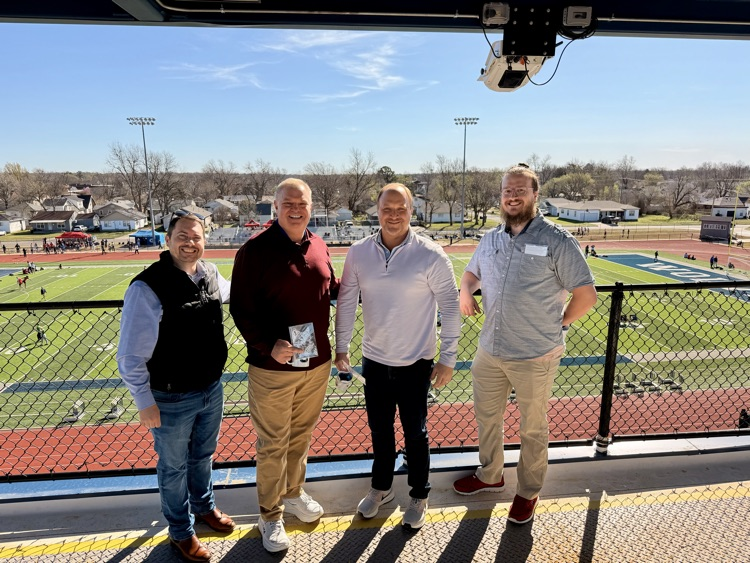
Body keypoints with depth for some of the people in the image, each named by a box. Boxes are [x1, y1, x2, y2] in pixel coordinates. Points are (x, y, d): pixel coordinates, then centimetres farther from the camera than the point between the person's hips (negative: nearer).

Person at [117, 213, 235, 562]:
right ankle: (181, 532, 42)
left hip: (212, 389, 6)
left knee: (203, 454, 27)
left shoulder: (210, 274, -4)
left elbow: (230, 291, 24)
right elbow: (131, 356, -19)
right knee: (174, 466, 17)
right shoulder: (147, 287, -24)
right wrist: (144, 402, -16)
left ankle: (203, 506, 54)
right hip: (171, 400, -6)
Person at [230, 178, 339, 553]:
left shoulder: (318, 245, 4)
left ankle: (293, 493, 46)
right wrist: (268, 345, -22)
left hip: (317, 363, 5)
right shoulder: (255, 250, -13)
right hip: (272, 367, -5)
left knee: (301, 435, 22)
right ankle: (270, 516, 33)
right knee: (272, 445, 11)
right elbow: (240, 309, -13)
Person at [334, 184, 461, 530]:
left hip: (415, 363, -3)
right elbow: (346, 302, 3)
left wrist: (448, 359, -8)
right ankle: (381, 488, 44)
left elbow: (450, 308, -9)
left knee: (415, 433, 12)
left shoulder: (431, 256, -15)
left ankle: (419, 497, 37)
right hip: (374, 361, 3)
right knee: (380, 430, 19)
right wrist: (341, 348, 5)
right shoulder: (358, 253, -5)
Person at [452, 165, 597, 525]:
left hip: (535, 357, -5)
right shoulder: (491, 239, 6)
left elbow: (585, 295, -8)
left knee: (532, 428, 13)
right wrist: (465, 290, 1)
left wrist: (557, 326, -5)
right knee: (486, 416, 21)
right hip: (490, 351, 6)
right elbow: (471, 272, 23)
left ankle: (528, 492, 36)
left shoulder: (556, 240, -11)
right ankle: (489, 476, 45)